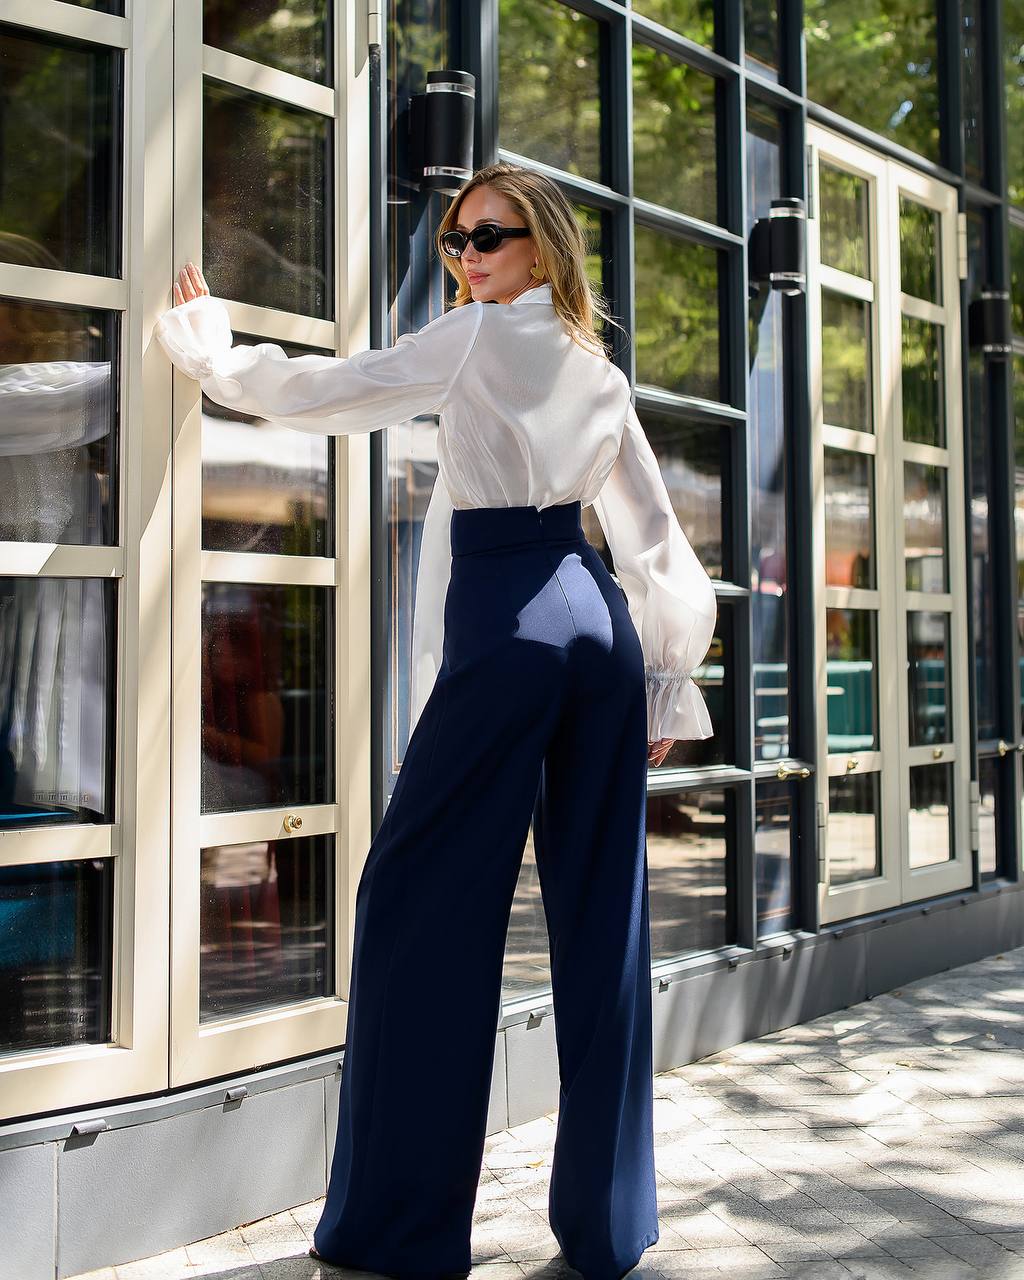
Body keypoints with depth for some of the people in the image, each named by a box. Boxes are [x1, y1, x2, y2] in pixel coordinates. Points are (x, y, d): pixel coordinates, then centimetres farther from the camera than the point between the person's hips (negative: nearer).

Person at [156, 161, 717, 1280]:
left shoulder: (474, 338, 0)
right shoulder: (600, 373, 19)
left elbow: (315, 394, 1)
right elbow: (655, 539, 17)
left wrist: (203, 341, 18)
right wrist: (668, 681, 20)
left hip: (505, 626, -7)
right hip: (597, 620, 7)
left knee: (420, 907, -1)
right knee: (599, 916, 7)